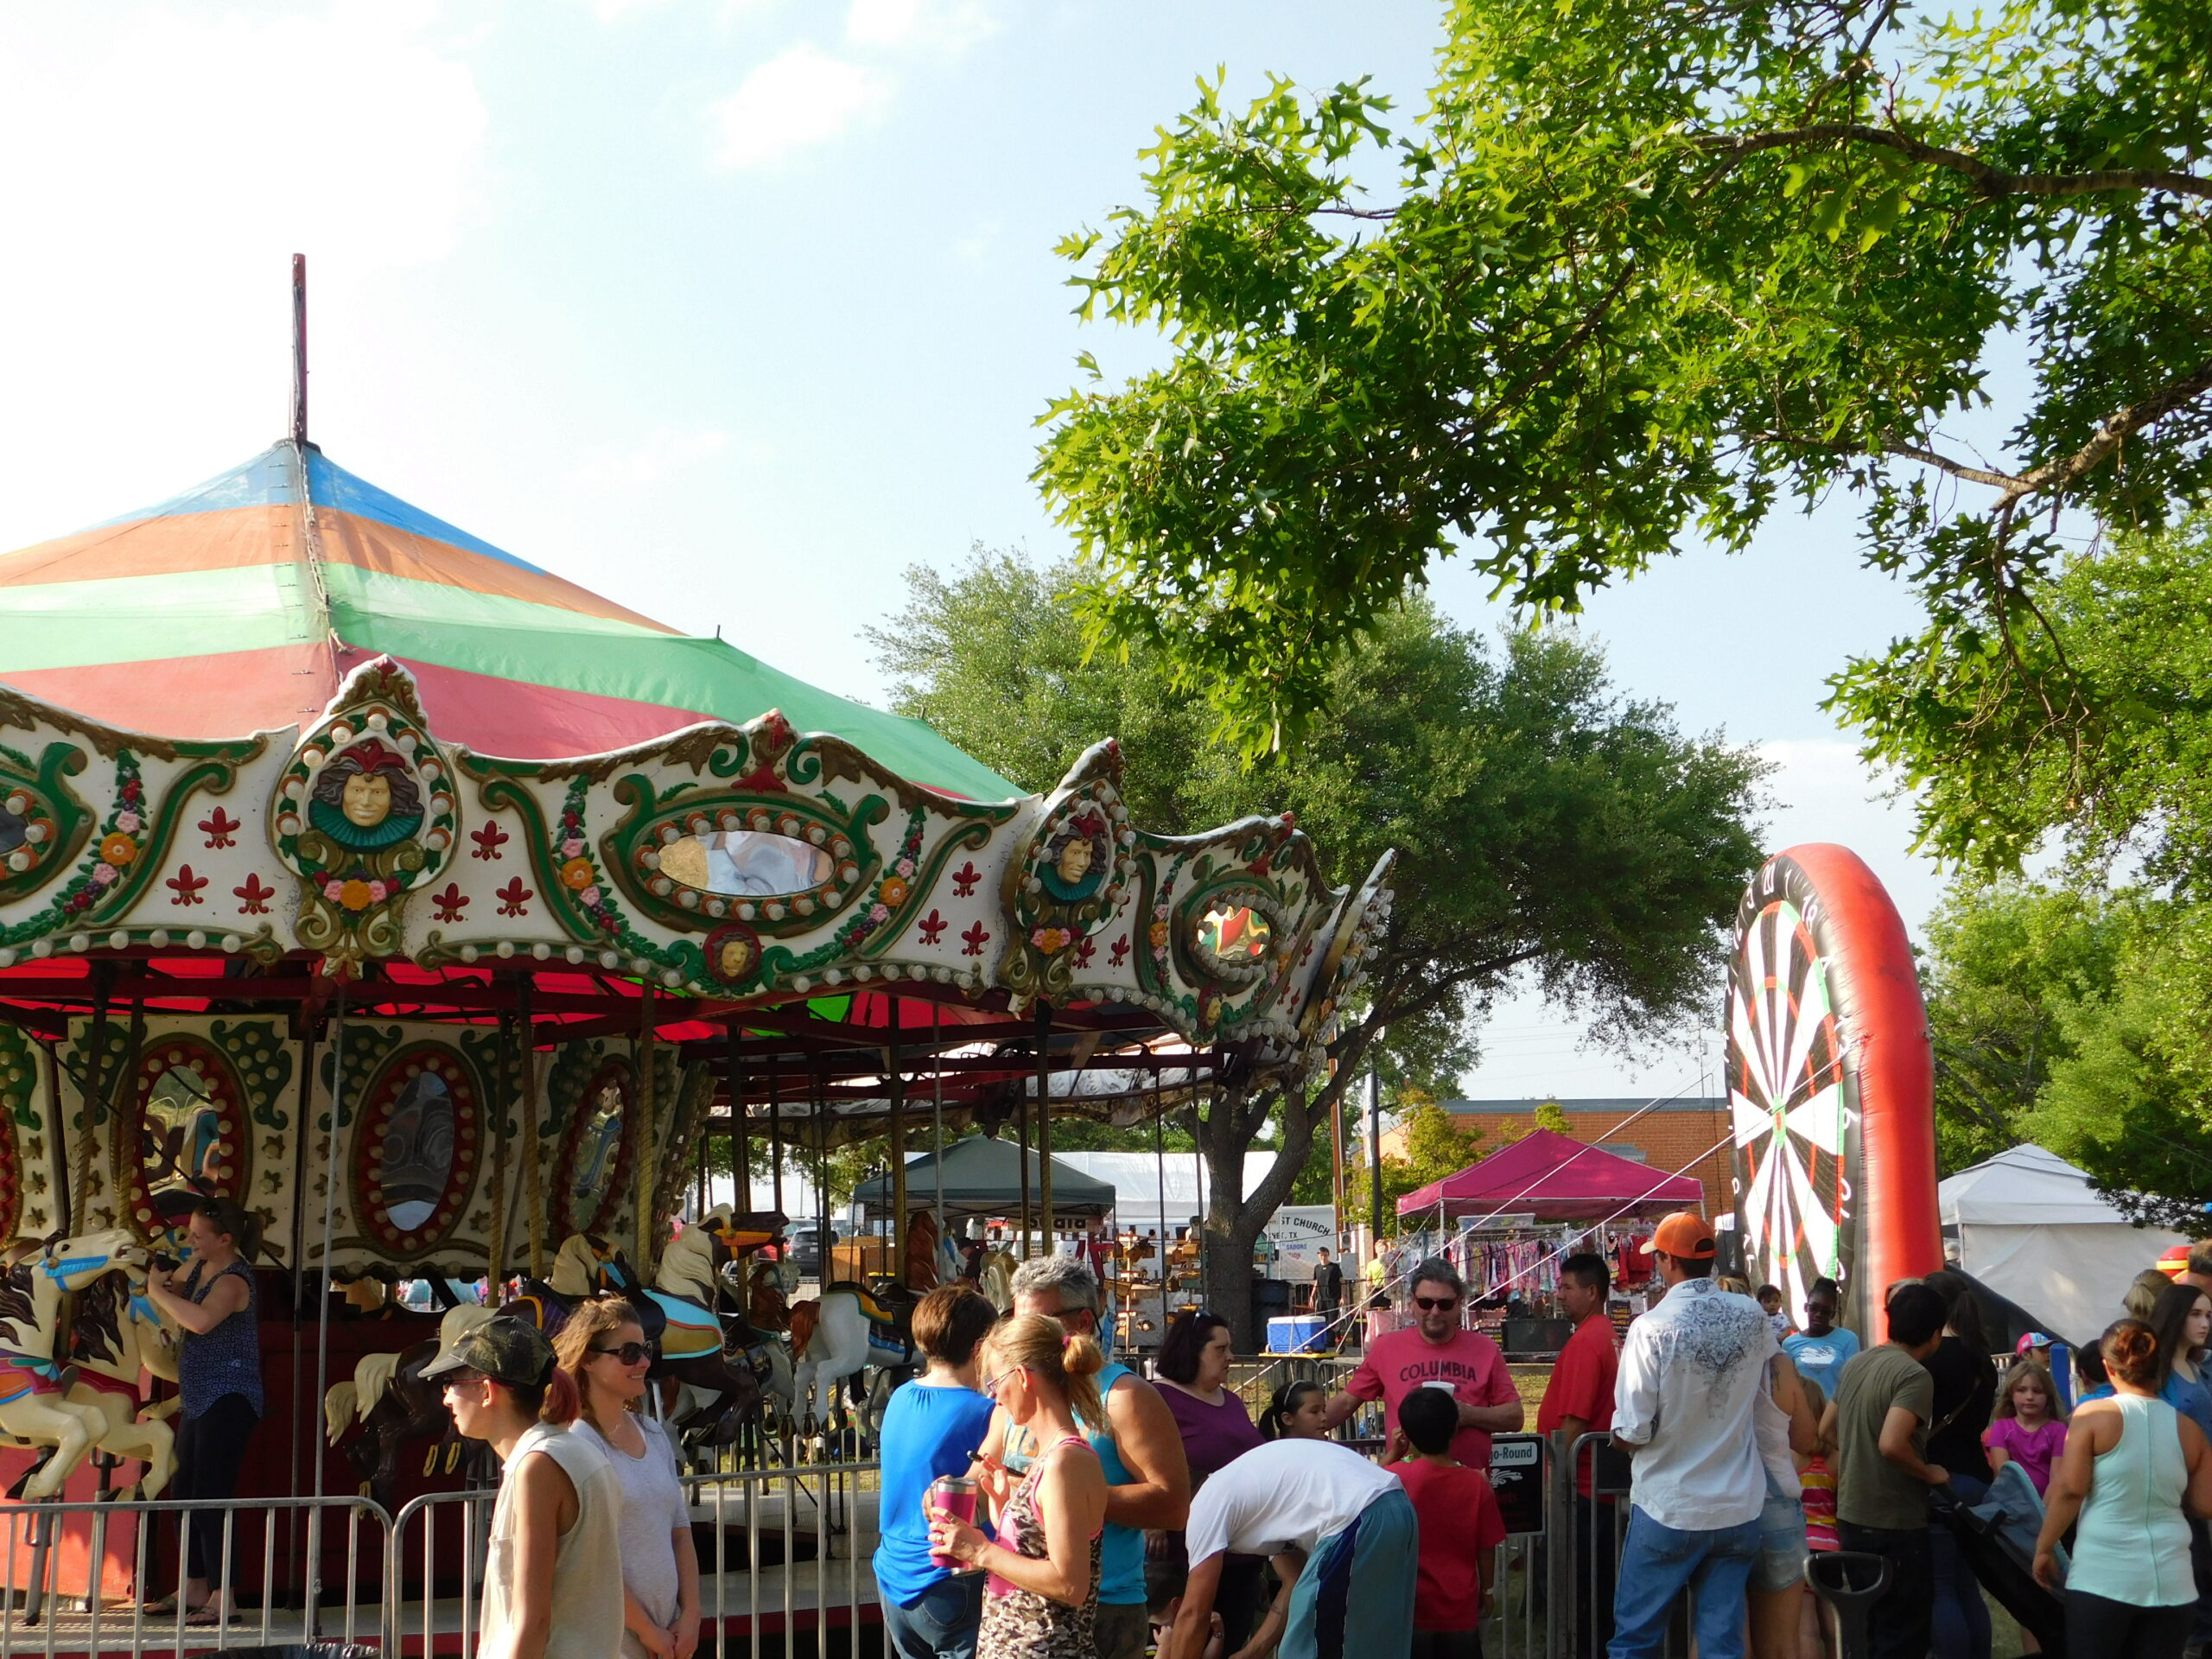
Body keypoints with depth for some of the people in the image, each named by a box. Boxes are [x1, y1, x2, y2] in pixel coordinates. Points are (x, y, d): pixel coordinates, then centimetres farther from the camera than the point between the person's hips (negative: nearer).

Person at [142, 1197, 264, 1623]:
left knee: (210, 1497, -11)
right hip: (197, 1402, 10)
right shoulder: (201, 1270, 11)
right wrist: (159, 1282, 3)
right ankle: (195, 1588, 25)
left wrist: (157, 1291, -24)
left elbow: (201, 1320, -36)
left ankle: (222, 1598, -8)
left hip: (227, 1402, -10)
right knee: (182, 1495, 15)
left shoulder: (233, 1280, -18)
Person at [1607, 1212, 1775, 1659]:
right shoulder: (1752, 1317, -1)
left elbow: (1631, 1434, -16)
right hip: (1739, 1509, 4)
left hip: (1668, 1510, -4)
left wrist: (1621, 1433, 6)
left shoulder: (1653, 1328, -17)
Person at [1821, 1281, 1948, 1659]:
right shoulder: (1915, 1375, -18)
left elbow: (1827, 1429, 16)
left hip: (1851, 1516, 8)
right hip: (1895, 1523, -8)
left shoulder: (1856, 1364, 8)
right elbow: (1892, 1444, -29)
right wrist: (1929, 1473, -13)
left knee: (1867, 1627, 19)